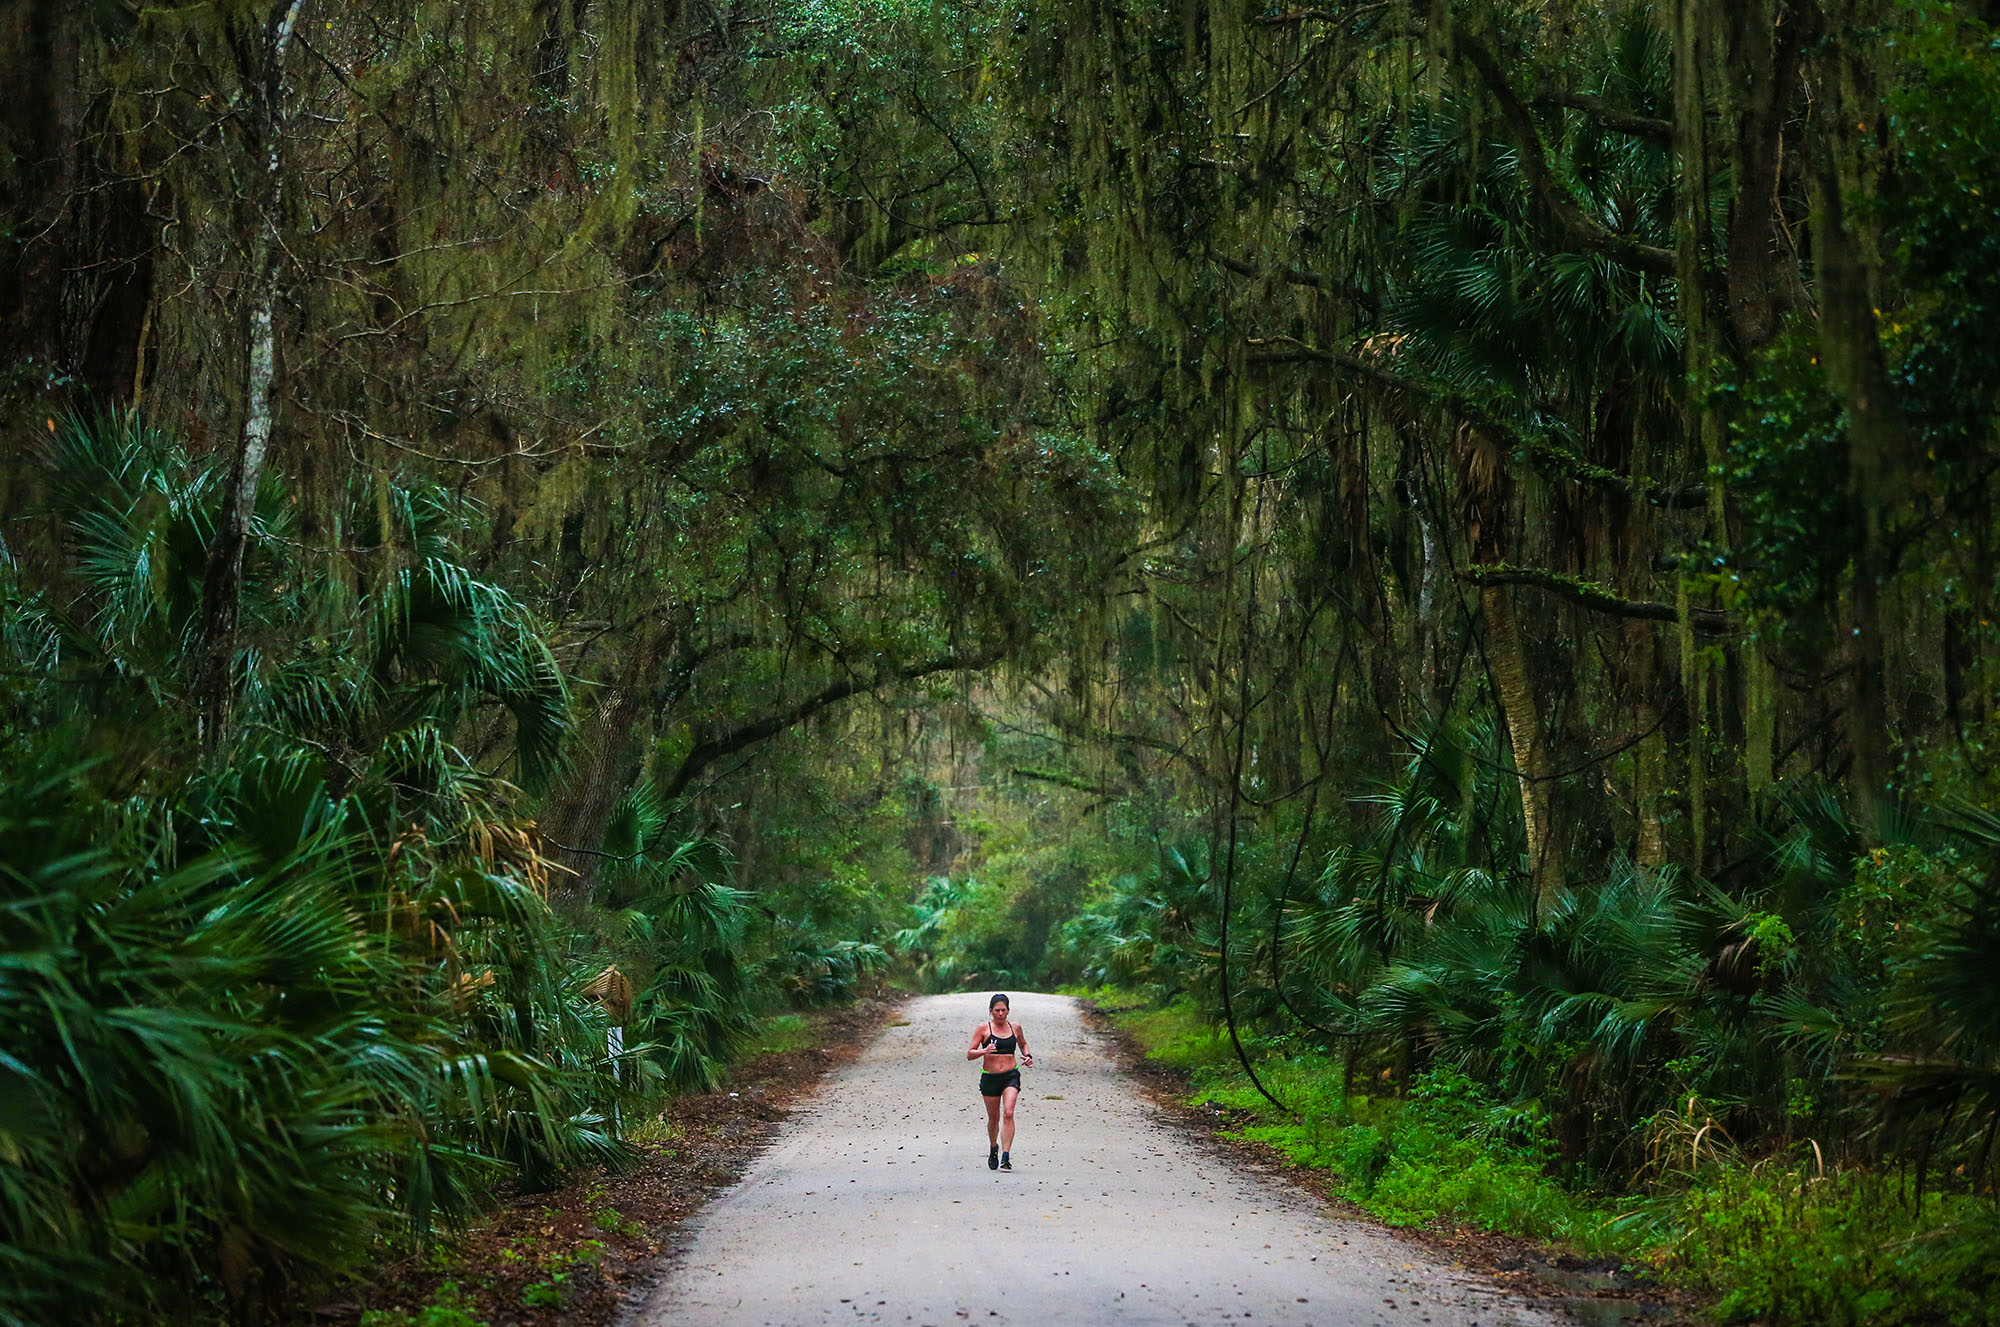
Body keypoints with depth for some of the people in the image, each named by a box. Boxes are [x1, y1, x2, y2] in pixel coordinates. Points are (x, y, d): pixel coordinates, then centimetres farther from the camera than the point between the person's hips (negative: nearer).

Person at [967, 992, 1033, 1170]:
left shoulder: (1015, 1027, 7)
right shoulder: (983, 1028, -2)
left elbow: (1023, 1044, 28)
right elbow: (969, 1054, -4)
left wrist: (1027, 1056, 8)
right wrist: (984, 1051, -23)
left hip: (1011, 1076, 0)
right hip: (989, 1077, 0)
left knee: (1008, 1113, -18)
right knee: (993, 1118, 10)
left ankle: (1006, 1157, -21)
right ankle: (993, 1148, 40)